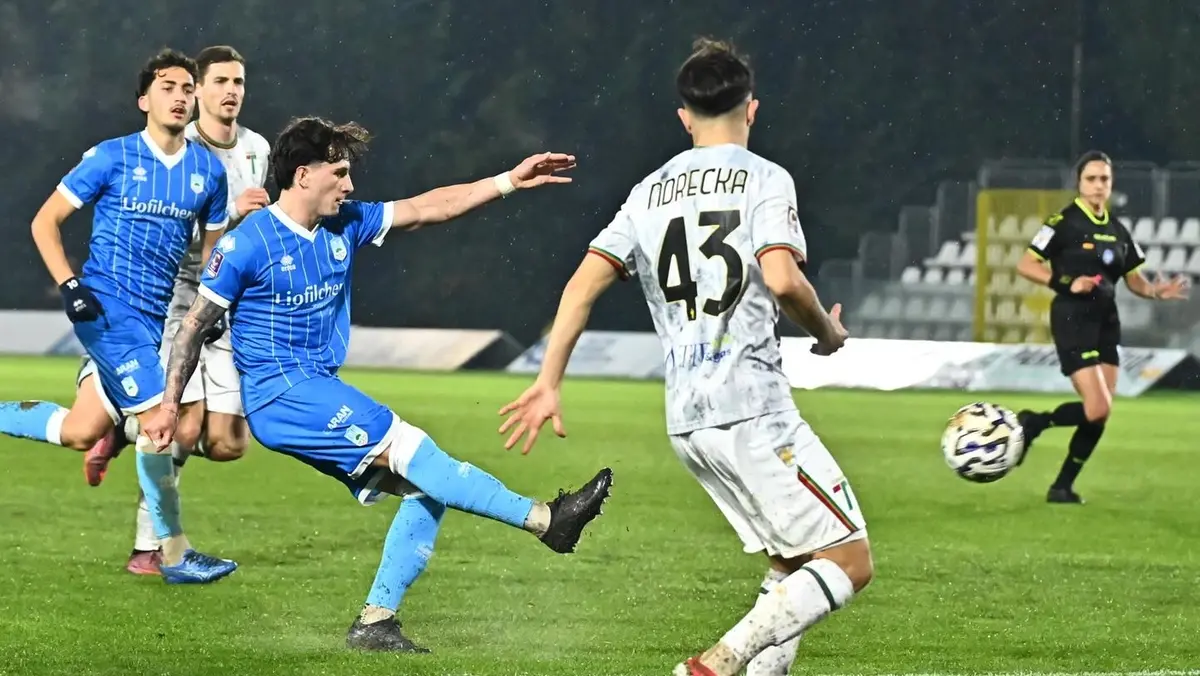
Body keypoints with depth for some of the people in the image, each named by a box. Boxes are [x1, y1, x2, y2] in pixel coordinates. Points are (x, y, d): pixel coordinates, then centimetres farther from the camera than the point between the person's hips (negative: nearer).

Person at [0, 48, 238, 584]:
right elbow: (45, 221, -1)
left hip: (160, 315, 6)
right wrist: (69, 286, -12)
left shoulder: (208, 170, 8)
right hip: (110, 308, -6)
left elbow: (212, 245, 20)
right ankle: (175, 554, -4)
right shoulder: (112, 158, -5)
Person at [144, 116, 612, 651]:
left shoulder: (345, 225, 10)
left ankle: (374, 622, -2)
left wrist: (509, 181, 4)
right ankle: (543, 519, -23)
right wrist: (169, 404, -6)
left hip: (323, 395, 9)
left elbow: (427, 208, 11)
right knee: (408, 448, -19)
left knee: (423, 488, -3)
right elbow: (195, 325, -4)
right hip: (279, 392, -9)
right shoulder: (247, 245, -10)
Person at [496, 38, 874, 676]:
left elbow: (583, 283, 9)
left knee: (792, 565, 18)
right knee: (850, 562, -4)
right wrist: (827, 333, 1)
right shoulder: (763, 178, -3)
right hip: (753, 407, -7)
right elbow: (782, 278, -18)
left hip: (686, 420, 7)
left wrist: (548, 384, 12)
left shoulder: (651, 190, 15)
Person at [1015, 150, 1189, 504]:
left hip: (1106, 323, 7)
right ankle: (1033, 423, 6)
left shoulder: (1118, 231, 12)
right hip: (1072, 320, -7)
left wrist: (1156, 291, -4)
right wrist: (1065, 283, -21)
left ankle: (1062, 487, 12)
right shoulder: (1064, 222, -7)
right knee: (1097, 409, -17)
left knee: (1100, 415, 2)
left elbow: (1134, 278, 18)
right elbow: (1025, 265, -8)